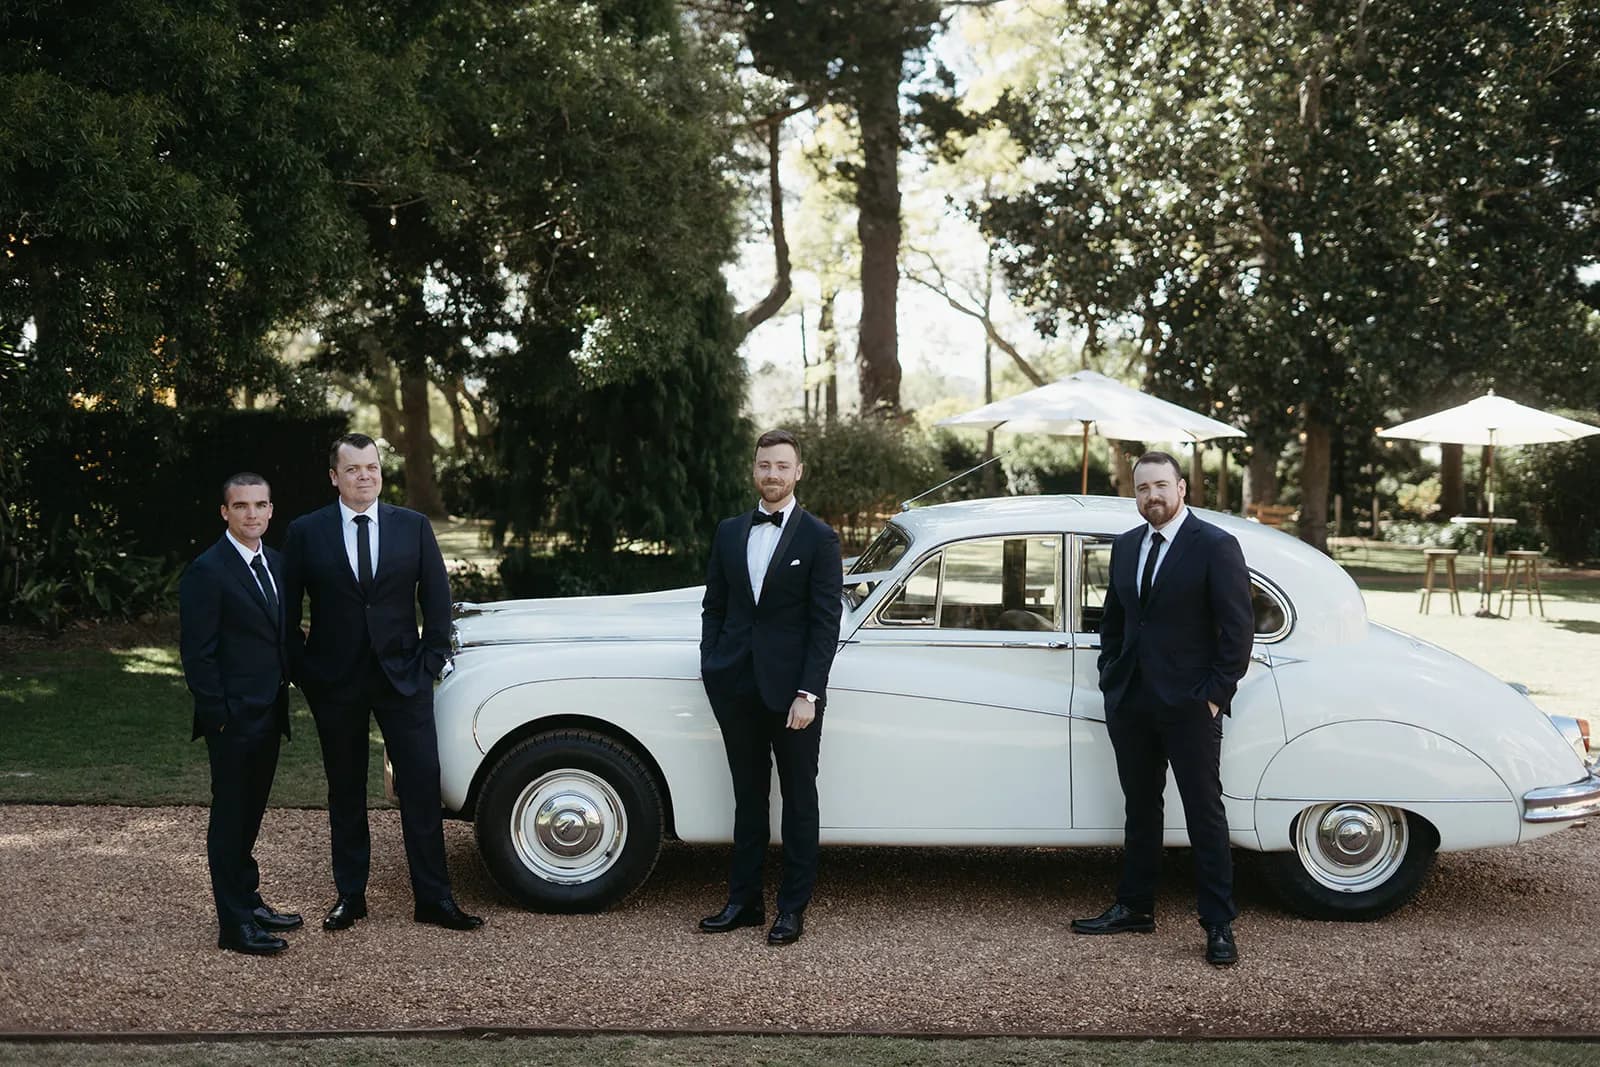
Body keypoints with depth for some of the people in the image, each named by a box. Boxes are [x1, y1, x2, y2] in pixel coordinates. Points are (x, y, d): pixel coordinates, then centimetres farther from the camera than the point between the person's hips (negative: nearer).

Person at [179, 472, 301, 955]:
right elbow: (197, 653, -15)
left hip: (268, 714, 8)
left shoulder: (274, 563, 11)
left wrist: (282, 697, 13)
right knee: (230, 816, 0)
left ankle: (248, 901, 30)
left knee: (250, 812, 18)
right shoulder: (207, 571, -13)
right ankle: (234, 925, 6)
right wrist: (219, 714, -17)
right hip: (233, 718, -8)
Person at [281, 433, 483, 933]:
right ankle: (350, 896, 21)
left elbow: (437, 600, 6)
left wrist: (429, 662, -2)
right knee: (345, 792, 10)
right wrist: (304, 671, -1)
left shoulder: (413, 527, 2)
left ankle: (433, 897, 6)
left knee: (422, 785, -2)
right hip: (335, 683, 0)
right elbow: (287, 609, 4)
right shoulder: (306, 532, 1)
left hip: (403, 677, 0)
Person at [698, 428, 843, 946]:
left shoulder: (819, 538, -6)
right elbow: (714, 606, 12)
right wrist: (711, 671, 3)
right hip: (738, 687, 4)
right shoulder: (729, 531, 8)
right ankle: (744, 900, 23)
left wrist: (809, 693, -15)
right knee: (748, 796, 14)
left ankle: (793, 908, 15)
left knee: (798, 799, 7)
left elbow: (826, 624, -9)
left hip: (791, 691, -4)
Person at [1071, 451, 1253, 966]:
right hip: (1131, 702, 6)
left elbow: (1238, 629, -10)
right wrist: (1110, 677, 10)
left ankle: (1219, 925, 5)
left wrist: (1216, 694, -13)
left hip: (1190, 706, -6)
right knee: (1140, 808, 16)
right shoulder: (1126, 546, 10)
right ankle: (1135, 907, 27)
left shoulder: (1216, 546, -8)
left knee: (1205, 814, -1)